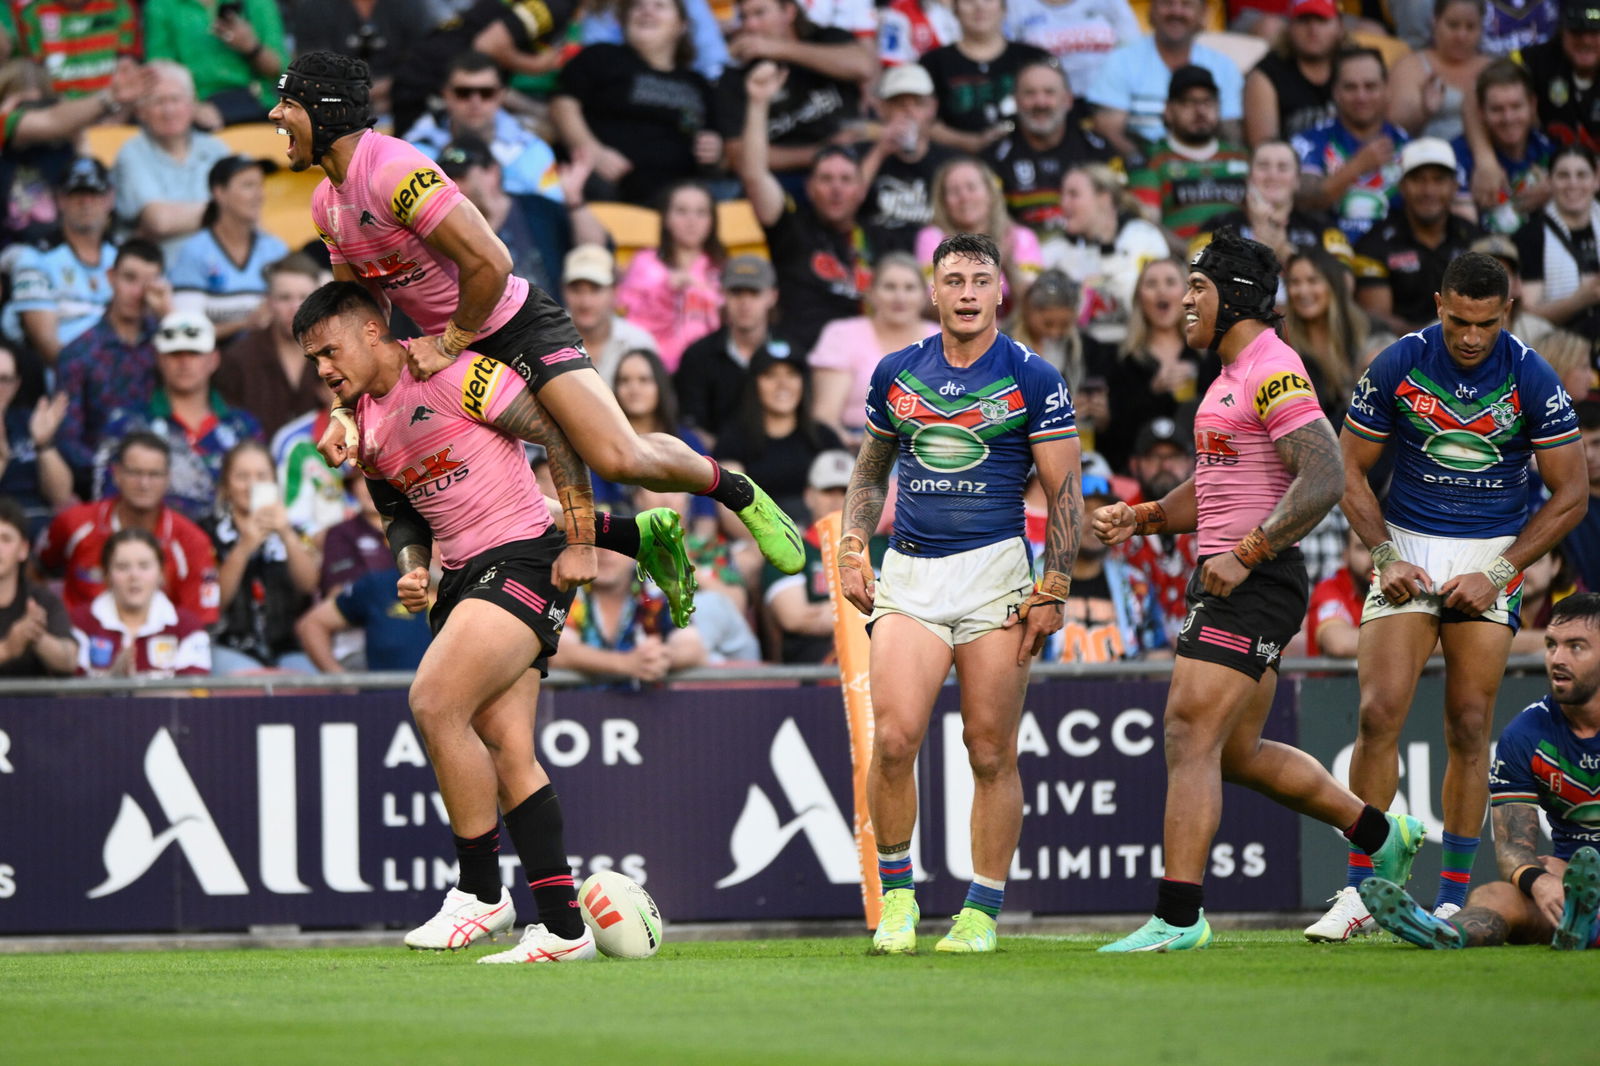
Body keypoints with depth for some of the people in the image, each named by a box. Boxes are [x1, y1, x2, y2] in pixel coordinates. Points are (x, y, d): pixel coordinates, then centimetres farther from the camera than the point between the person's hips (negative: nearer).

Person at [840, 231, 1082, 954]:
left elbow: (1064, 494, 1)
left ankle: (981, 912, 7)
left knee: (991, 752, -2)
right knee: (893, 739, -12)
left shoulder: (1033, 380, 1)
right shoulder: (896, 374, 11)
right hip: (908, 572, 2)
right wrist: (852, 548, 11)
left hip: (994, 570, -2)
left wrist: (1052, 591, -6)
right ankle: (896, 895, 3)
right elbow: (870, 468, 24)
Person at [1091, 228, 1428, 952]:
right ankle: (1383, 836, 30)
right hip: (1225, 579, 11)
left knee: (1190, 739, -13)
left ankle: (1178, 917, -13)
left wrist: (1246, 554, -26)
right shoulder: (1233, 376, 19)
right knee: (1237, 752, 17)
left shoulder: (1273, 372, -14)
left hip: (1254, 586, -11)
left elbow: (1323, 480, -24)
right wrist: (1140, 518, 13)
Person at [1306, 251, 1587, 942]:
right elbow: (1349, 470, 4)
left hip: (1492, 559, 0)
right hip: (1407, 552, 0)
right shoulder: (1397, 366, -6)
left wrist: (1499, 572, -9)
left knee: (1469, 728, -3)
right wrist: (1386, 556, -7)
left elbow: (1571, 493, -2)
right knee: (1380, 713, -12)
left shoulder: (1531, 379, -8)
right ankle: (1359, 892, -7)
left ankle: (1452, 901, 4)